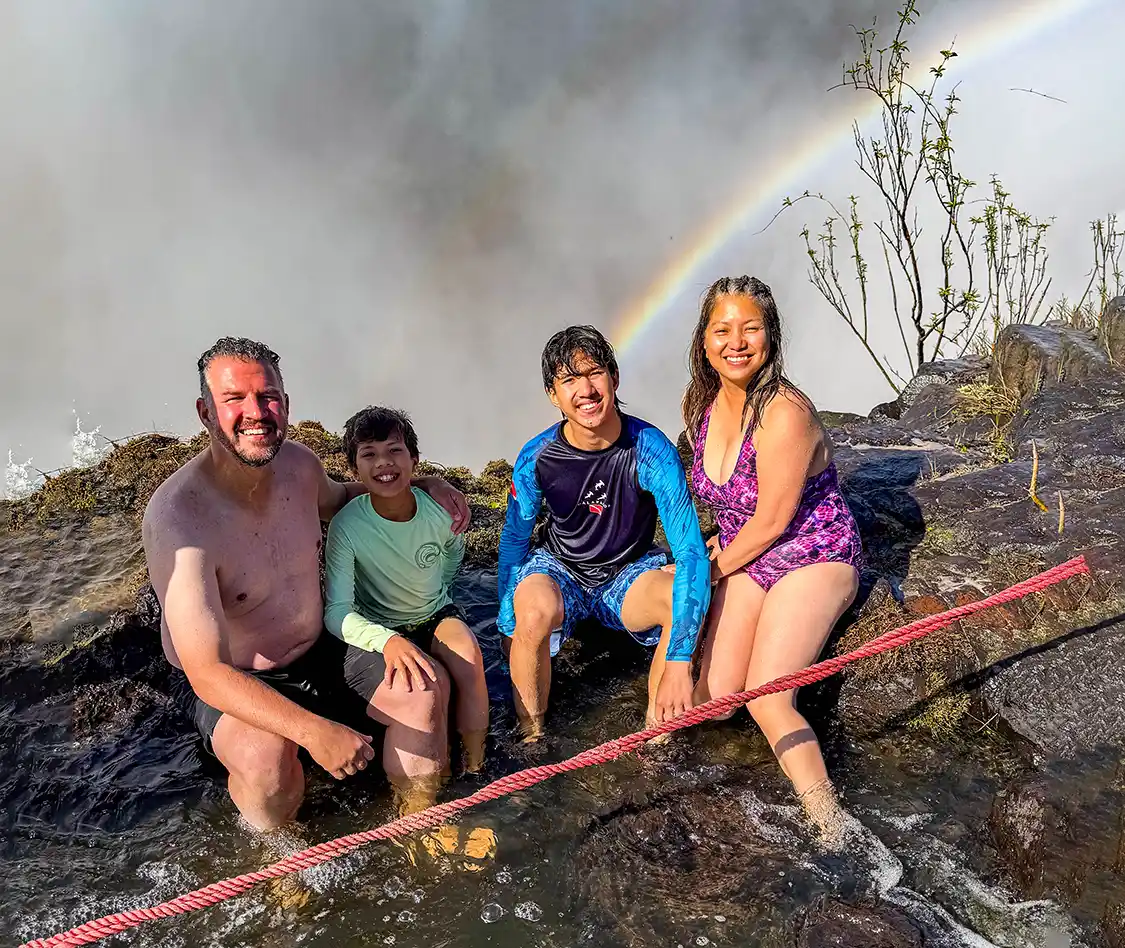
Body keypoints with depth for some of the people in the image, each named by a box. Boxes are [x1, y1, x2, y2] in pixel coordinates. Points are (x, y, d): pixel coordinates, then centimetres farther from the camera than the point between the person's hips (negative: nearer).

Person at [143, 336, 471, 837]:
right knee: (265, 758, -34)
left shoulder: (298, 463, -7)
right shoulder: (178, 515, -29)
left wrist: (423, 485, 4)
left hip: (321, 652, 6)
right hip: (233, 683, -6)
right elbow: (206, 673, -31)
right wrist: (314, 730, -42)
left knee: (425, 687, -9)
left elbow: (338, 499, 21)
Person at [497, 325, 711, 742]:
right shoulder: (537, 457, -19)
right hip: (558, 569, 0)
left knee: (691, 604, -31)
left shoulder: (652, 449, -24)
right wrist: (509, 623, -6)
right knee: (534, 614, -35)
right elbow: (515, 538, -2)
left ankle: (655, 729, -7)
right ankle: (529, 737, -7)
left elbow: (691, 550, -29)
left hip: (629, 575, 0)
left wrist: (678, 661, -37)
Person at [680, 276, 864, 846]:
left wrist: (714, 569, -6)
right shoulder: (701, 402, -1)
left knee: (765, 699, -19)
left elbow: (771, 522, -19)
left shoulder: (784, 413, -25)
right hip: (746, 560, 6)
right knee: (714, 699, -8)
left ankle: (830, 827, -11)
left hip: (813, 557, -6)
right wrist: (720, 549, 14)